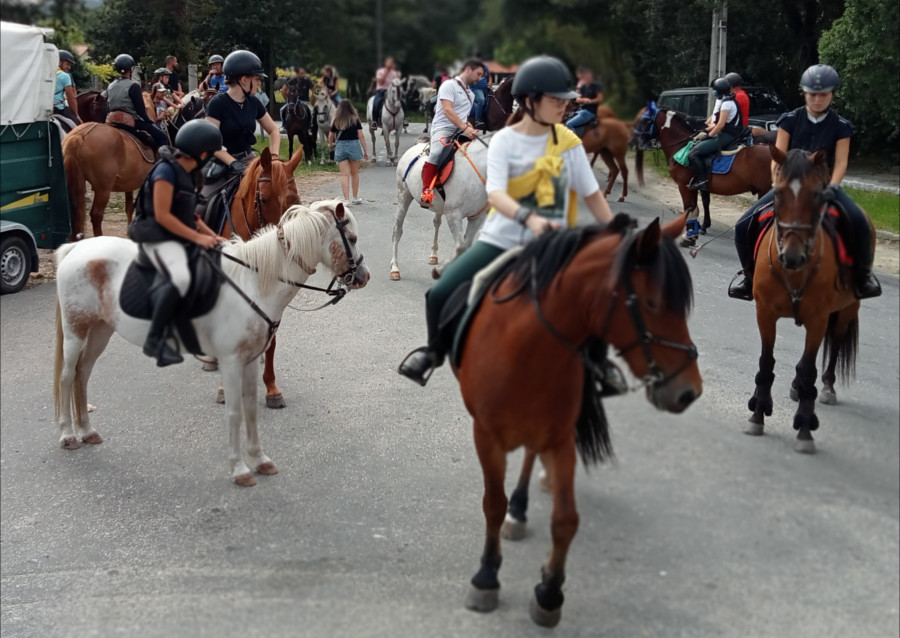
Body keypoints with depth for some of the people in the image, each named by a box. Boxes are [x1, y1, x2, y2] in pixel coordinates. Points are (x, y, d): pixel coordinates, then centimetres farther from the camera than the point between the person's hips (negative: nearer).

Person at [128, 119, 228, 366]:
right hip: (158, 238, -10)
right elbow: (162, 215, -20)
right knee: (180, 278, -35)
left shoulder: (186, 174, 15)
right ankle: (154, 339, -27)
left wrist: (214, 237, 8)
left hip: (180, 239, 10)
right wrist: (197, 237, -21)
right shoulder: (166, 170, -13)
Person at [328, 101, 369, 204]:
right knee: (354, 173, 15)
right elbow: (361, 135, -4)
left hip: (340, 146, 0)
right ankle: (355, 197, 26)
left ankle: (346, 200, -8)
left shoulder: (336, 121, 3)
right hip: (354, 145, 0)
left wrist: (331, 144, 34)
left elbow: (331, 135, 13)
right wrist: (365, 151, 1)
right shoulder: (355, 119, -1)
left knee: (344, 175, 0)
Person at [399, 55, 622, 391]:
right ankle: (435, 352, 18)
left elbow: (592, 194, 7)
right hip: (499, 240, -1)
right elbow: (495, 193, -24)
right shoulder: (504, 140, -8)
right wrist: (529, 218, -42)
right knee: (440, 294, -14)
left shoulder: (569, 143, 0)